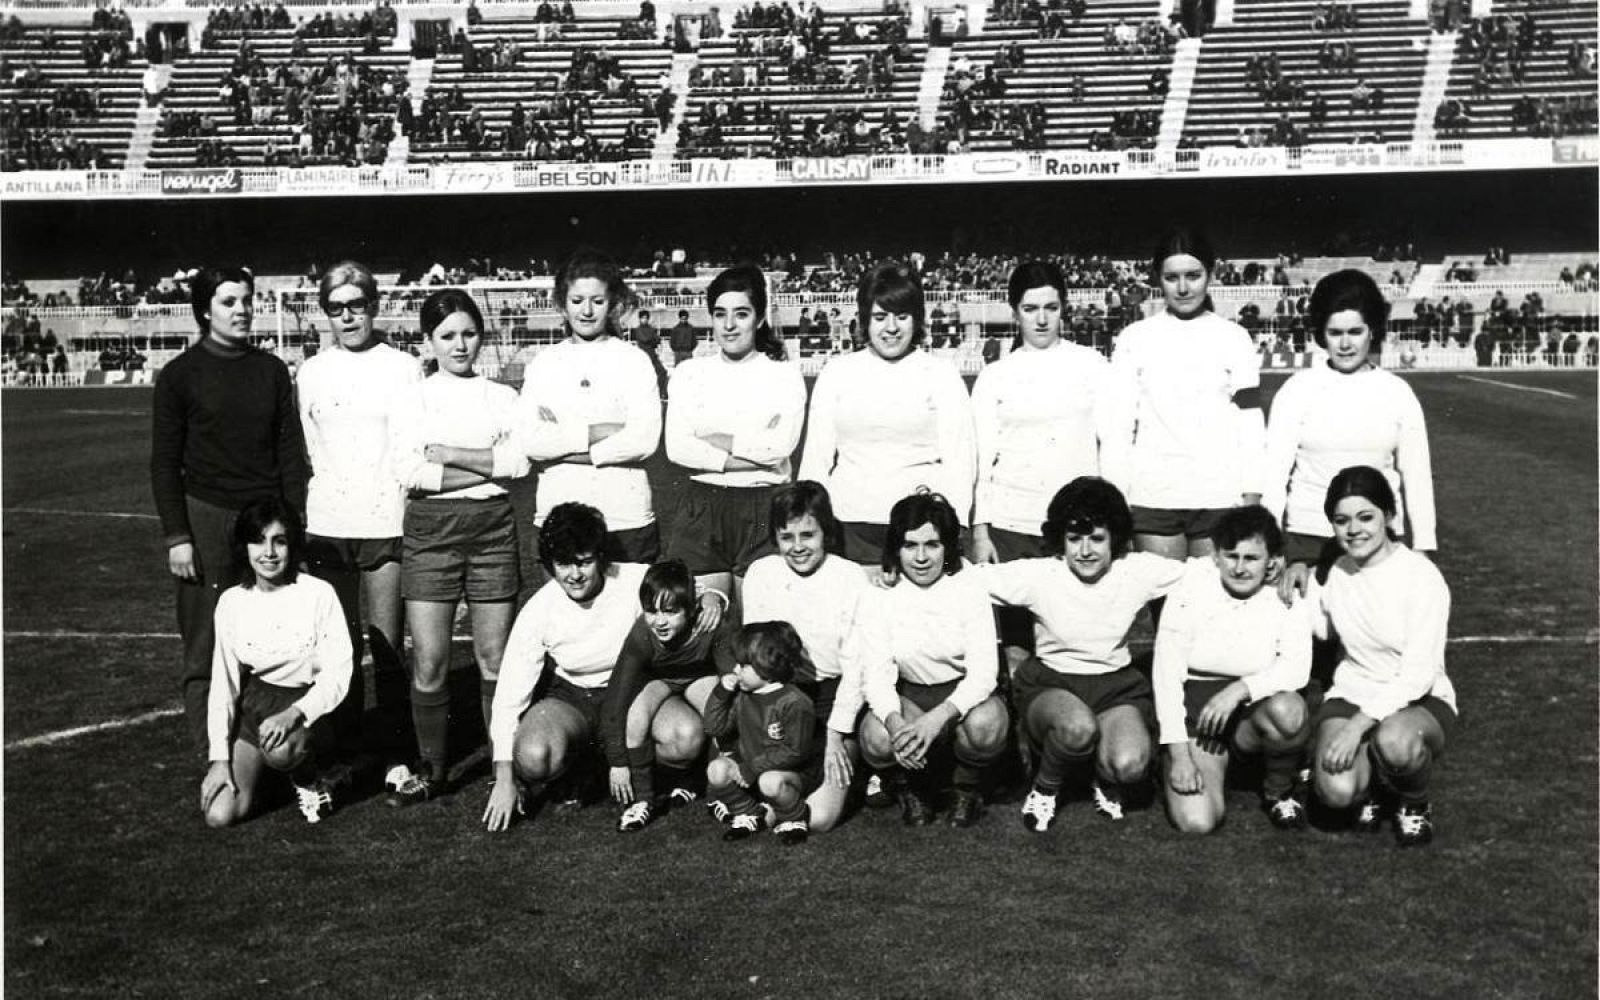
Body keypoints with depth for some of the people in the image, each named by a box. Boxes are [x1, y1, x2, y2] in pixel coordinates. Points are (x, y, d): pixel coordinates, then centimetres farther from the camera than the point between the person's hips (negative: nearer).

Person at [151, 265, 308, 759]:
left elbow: (291, 453, 11)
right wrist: (176, 535, -6)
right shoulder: (180, 375, 2)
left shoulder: (271, 371, 9)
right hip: (207, 519, -2)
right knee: (205, 649, 0)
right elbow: (164, 462, 1)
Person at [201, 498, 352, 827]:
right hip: (253, 705, 3)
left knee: (280, 749, -37)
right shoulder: (232, 602, -1)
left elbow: (337, 675, -12)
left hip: (308, 705, -3)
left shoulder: (319, 594, -11)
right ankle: (259, 771, 21)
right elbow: (222, 683, 1)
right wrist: (220, 757, -5)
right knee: (220, 814, -13)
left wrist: (294, 713, -28)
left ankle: (311, 785, -1)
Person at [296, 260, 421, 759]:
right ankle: (347, 747, 19)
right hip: (326, 525, 2)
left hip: (387, 524, -2)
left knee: (387, 645, 1)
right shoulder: (309, 373, 10)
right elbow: (298, 452, 14)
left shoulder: (405, 368, 4)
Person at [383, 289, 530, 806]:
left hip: (493, 526, 1)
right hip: (431, 527, 0)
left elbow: (519, 460, -6)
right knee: (429, 662, 0)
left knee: (495, 659, 4)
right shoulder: (412, 398, 7)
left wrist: (447, 454, -9)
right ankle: (430, 769, 15)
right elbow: (407, 470, -8)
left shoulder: (502, 397, 10)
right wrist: (487, 468, -10)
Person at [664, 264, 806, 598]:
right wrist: (754, 453, -11)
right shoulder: (689, 372, 7)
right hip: (701, 508, 2)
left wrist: (713, 440, -9)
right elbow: (676, 448, -6)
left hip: (765, 508, -1)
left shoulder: (785, 375, 3)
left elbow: (781, 445, -12)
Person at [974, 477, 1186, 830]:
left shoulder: (1138, 571, -6)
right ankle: (1045, 788, -2)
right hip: (1049, 684, -1)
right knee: (1079, 726, -38)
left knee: (1130, 765, -29)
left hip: (1116, 685, 2)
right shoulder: (1039, 575, -11)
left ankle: (1106, 781, 12)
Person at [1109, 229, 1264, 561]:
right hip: (1153, 496, 0)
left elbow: (1251, 420, 6)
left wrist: (1253, 498, -1)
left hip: (1220, 496, 0)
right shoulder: (1134, 338, 8)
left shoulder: (1234, 338, 8)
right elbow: (1119, 422, 6)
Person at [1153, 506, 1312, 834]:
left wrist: (1239, 689, -28)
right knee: (1196, 821, -22)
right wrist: (1179, 754, -14)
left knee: (1288, 710, -35)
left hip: (1256, 707, 1)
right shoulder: (1191, 589, -6)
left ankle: (1278, 791, -3)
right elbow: (1166, 672, -8)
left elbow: (1297, 668, -11)